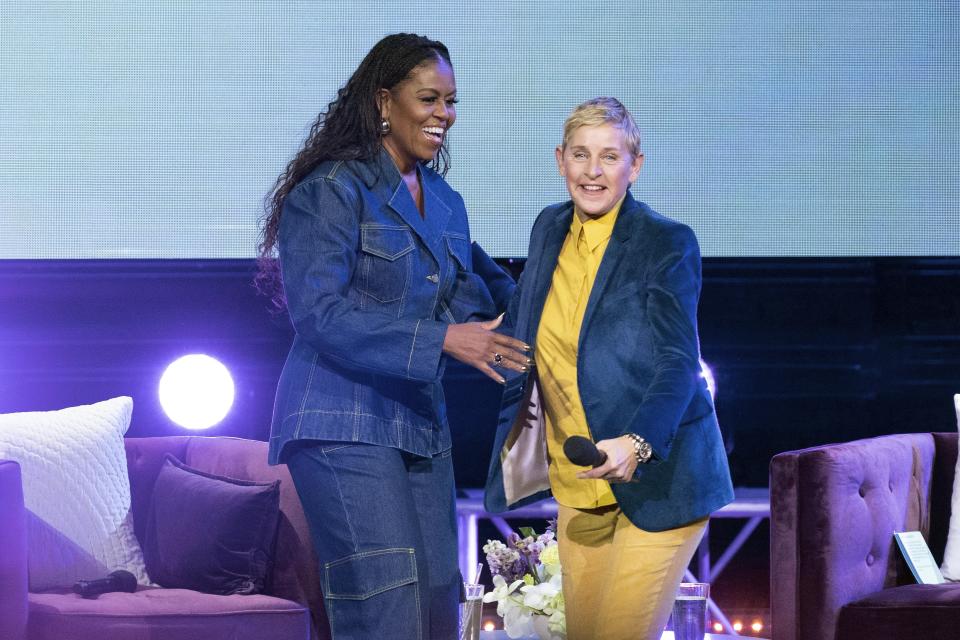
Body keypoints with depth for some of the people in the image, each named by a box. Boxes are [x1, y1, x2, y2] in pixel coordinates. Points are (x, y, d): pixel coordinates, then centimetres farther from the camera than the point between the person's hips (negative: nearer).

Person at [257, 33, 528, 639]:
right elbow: (320, 311, -18)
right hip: (343, 424, -8)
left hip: (420, 424, 8)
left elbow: (468, 295, 20)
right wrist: (441, 339, -23)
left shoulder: (446, 203, 15)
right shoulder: (331, 189, -9)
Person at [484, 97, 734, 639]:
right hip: (577, 488, 6)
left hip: (657, 481, -6)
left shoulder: (667, 243, -11)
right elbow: (520, 326, 25)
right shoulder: (550, 230, 8)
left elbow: (677, 363, -19)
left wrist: (636, 444, -34)